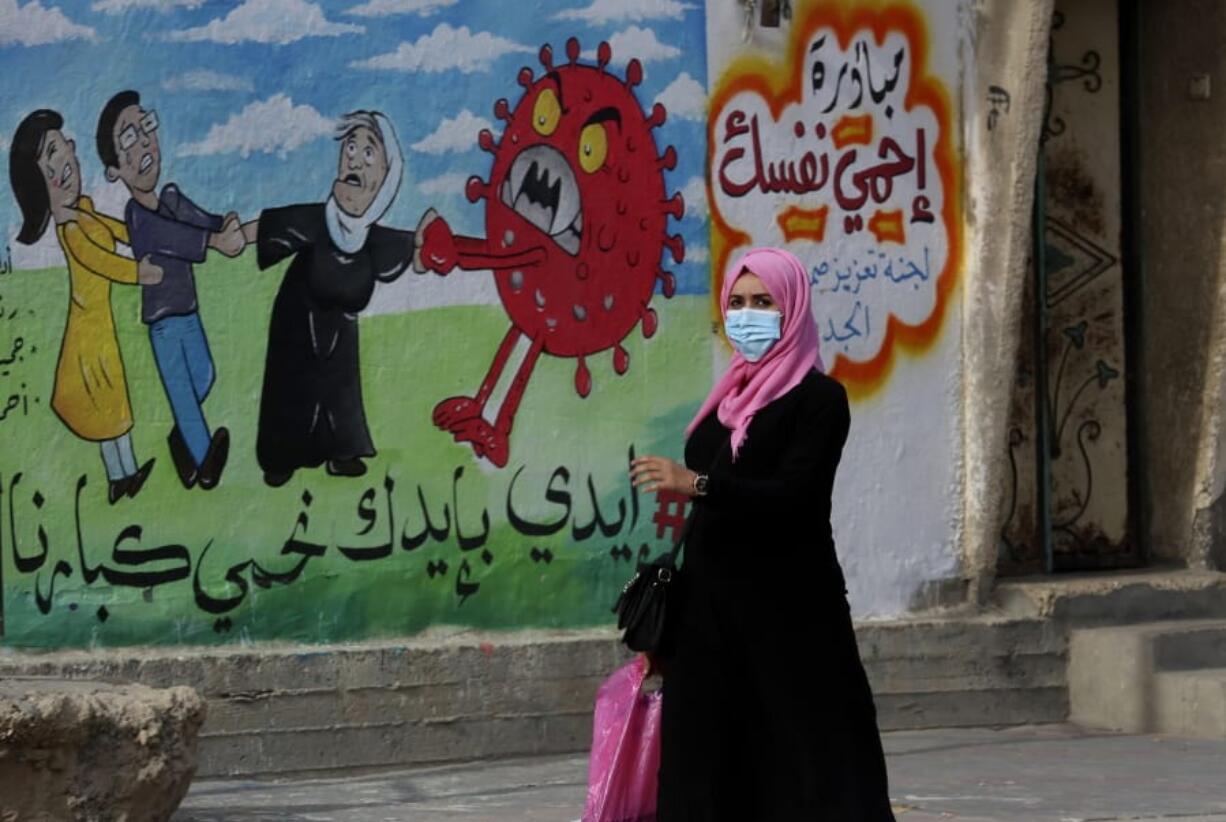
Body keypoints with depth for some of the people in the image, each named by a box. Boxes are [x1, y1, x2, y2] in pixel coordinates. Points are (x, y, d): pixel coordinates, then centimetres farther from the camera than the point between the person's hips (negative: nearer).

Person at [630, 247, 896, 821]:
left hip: (791, 611, -7)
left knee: (806, 754, -7)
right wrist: (667, 606, 14)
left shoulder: (819, 398, -4)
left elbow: (792, 496, -18)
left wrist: (698, 485, -30)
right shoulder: (729, 399, 15)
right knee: (711, 764, 3)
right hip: (711, 606, 7)